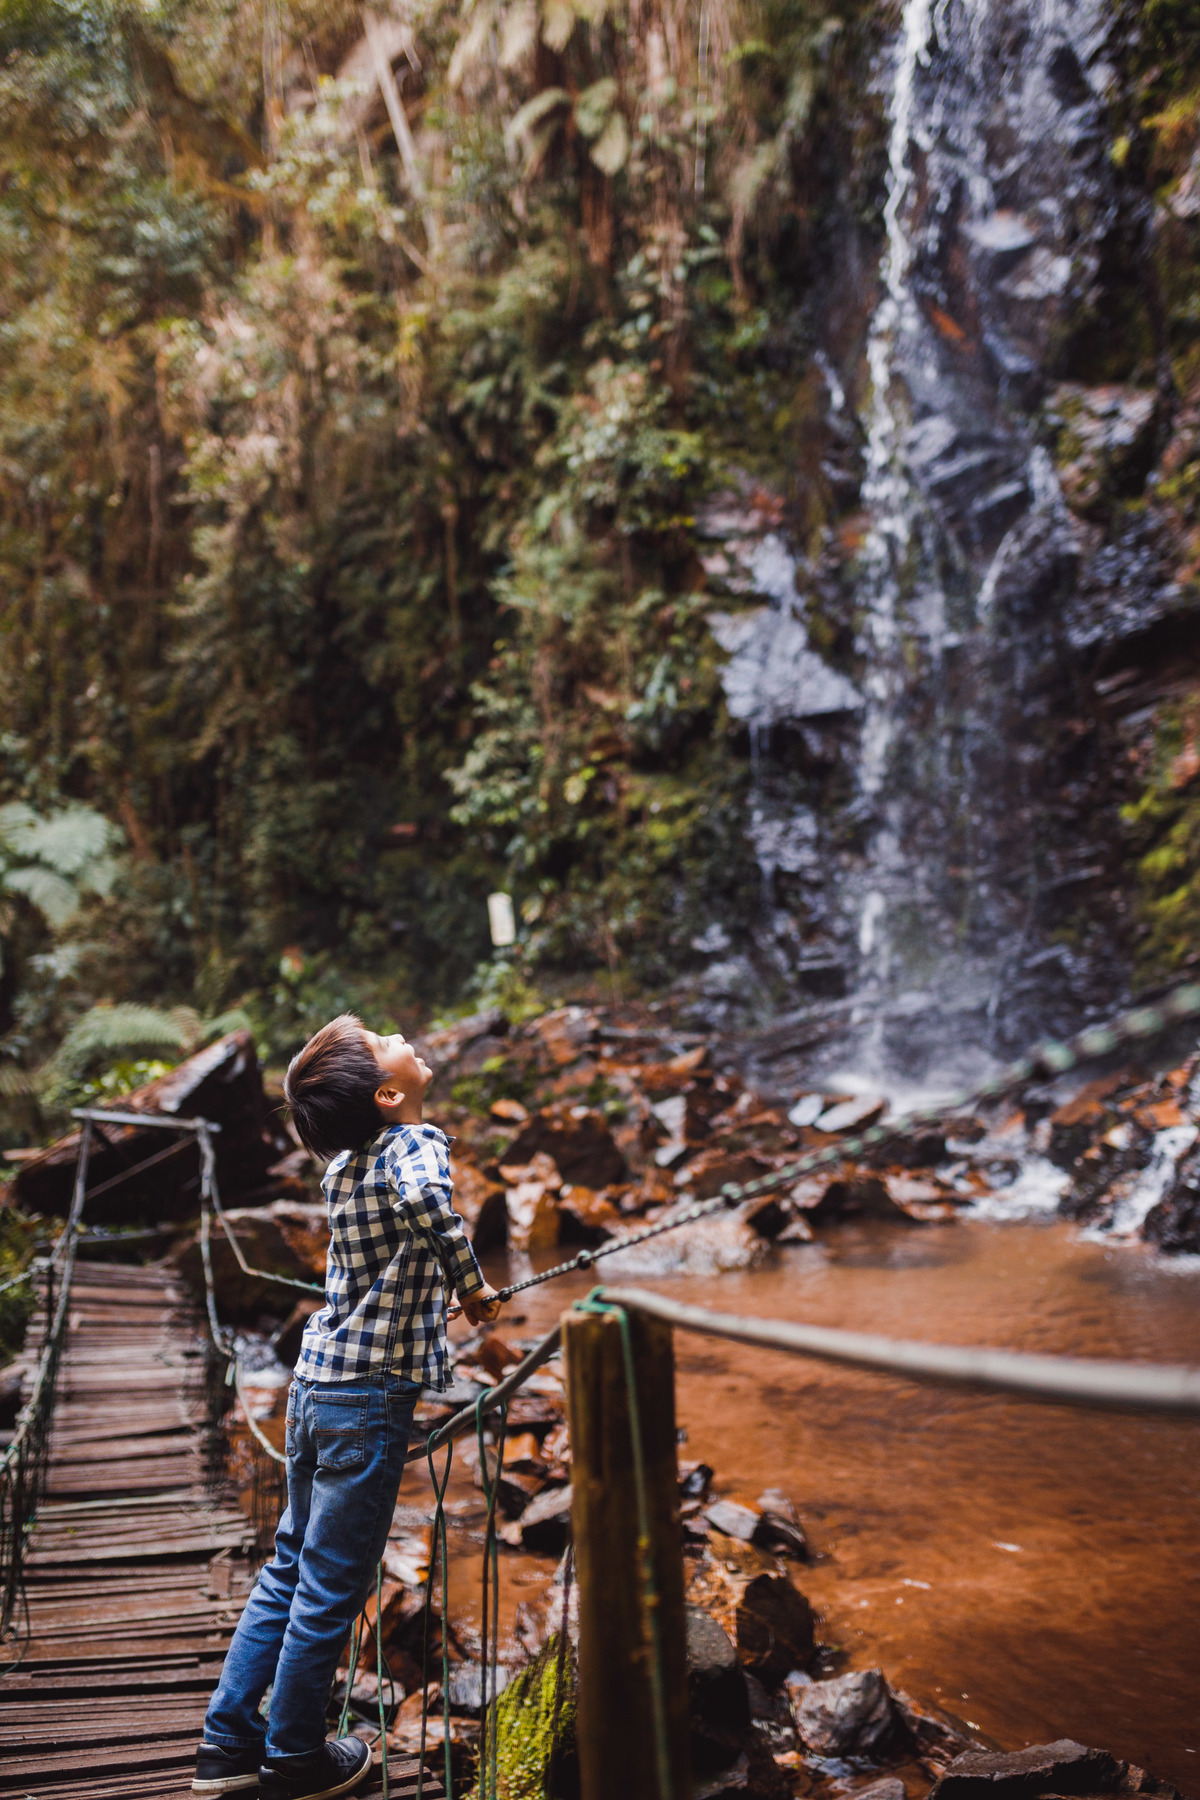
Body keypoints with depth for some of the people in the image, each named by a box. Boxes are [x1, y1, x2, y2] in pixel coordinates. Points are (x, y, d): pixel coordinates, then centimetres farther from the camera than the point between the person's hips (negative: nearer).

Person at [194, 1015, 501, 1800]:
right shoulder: (416, 1145, -16)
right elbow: (426, 1202, -38)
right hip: (369, 1399, -8)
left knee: (293, 1567, 20)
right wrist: (473, 1285, -25)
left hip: (317, 1384, 8)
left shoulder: (347, 1159, 6)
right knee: (331, 1586, 7)